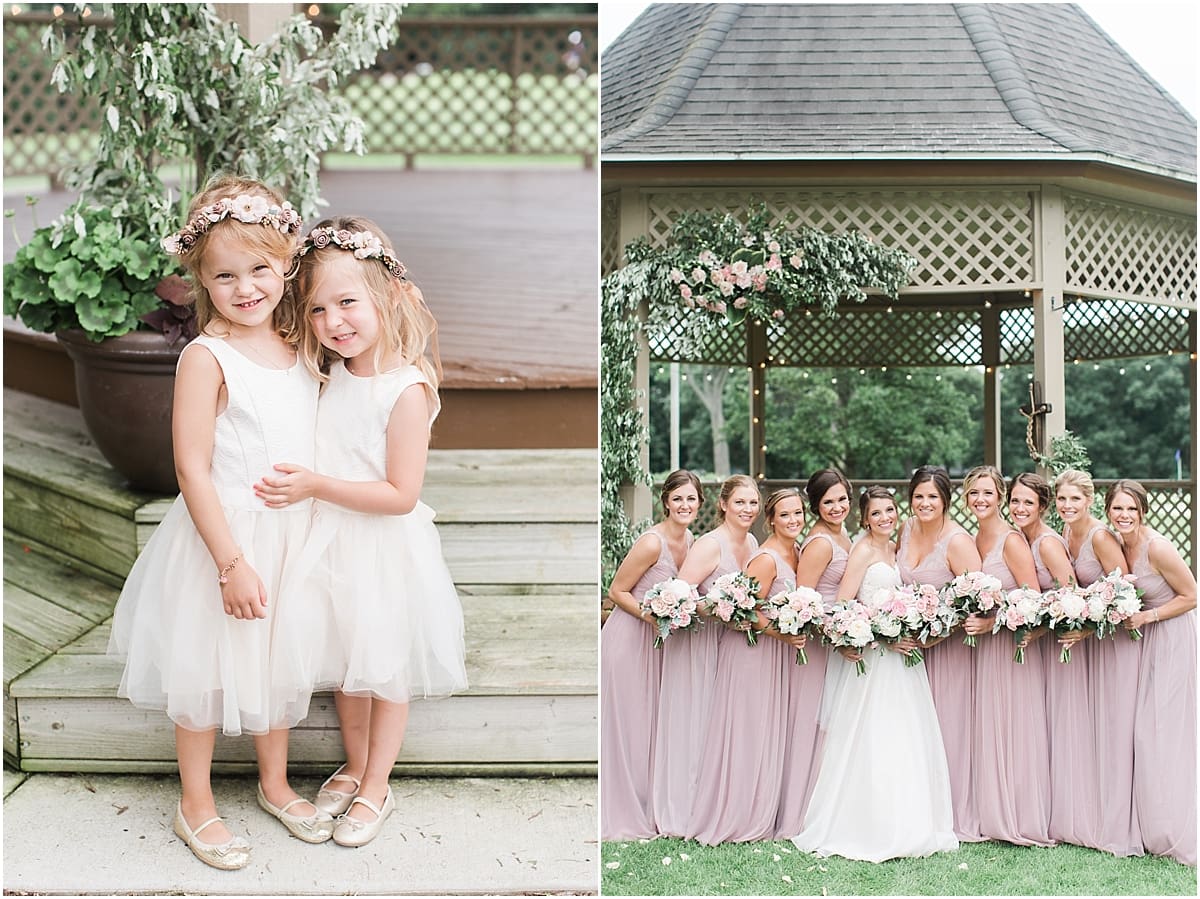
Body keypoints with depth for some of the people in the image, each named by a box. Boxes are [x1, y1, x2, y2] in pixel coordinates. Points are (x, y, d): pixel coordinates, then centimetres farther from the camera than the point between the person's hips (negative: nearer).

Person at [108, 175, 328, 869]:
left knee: (281, 662, 19)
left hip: (292, 534, 6)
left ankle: (275, 784, 39)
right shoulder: (207, 357, -17)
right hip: (224, 535, -6)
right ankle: (196, 805, 26)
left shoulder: (301, 348, 2)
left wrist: (317, 536, 11)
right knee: (209, 673, 8)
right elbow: (193, 470, -19)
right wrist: (232, 562, -21)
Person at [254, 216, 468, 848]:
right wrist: (295, 483, -3)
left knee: (385, 671, 12)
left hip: (384, 552, -7)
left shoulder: (406, 389, -22)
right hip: (332, 546, 7)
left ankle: (376, 788, 28)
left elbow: (401, 494, -23)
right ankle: (354, 767, 41)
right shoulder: (332, 377, 0)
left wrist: (316, 486, -26)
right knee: (344, 667, 21)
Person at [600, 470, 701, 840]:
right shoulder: (651, 543, -21)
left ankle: (650, 807, 29)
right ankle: (622, 814, 13)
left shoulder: (690, 541, 2)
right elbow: (617, 591, -16)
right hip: (629, 638, -8)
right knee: (627, 723, 1)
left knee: (655, 723, 16)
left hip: (660, 640, 8)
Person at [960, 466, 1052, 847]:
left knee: (1016, 729, -2)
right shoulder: (972, 540, 10)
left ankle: (1025, 821, 8)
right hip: (983, 646, 7)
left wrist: (991, 622, -20)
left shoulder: (1011, 540, -12)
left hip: (1014, 645, -7)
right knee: (988, 732, 9)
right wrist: (969, 617, 2)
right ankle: (996, 818, 18)